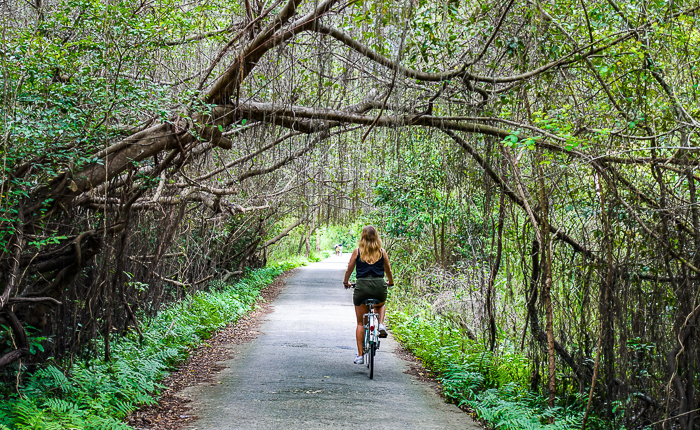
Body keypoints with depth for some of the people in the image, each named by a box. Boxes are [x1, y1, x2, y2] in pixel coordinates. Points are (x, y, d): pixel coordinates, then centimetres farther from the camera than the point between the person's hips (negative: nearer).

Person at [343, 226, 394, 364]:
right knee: (380, 305, 36)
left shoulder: (357, 251, 3)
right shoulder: (382, 252, 6)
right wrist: (390, 283, 37)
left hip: (362, 286, -1)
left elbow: (349, 270, 9)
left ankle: (360, 355, 5)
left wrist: (346, 282, 28)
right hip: (379, 286, 1)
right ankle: (381, 324, 7)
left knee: (361, 323, 9)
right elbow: (388, 271, 17)